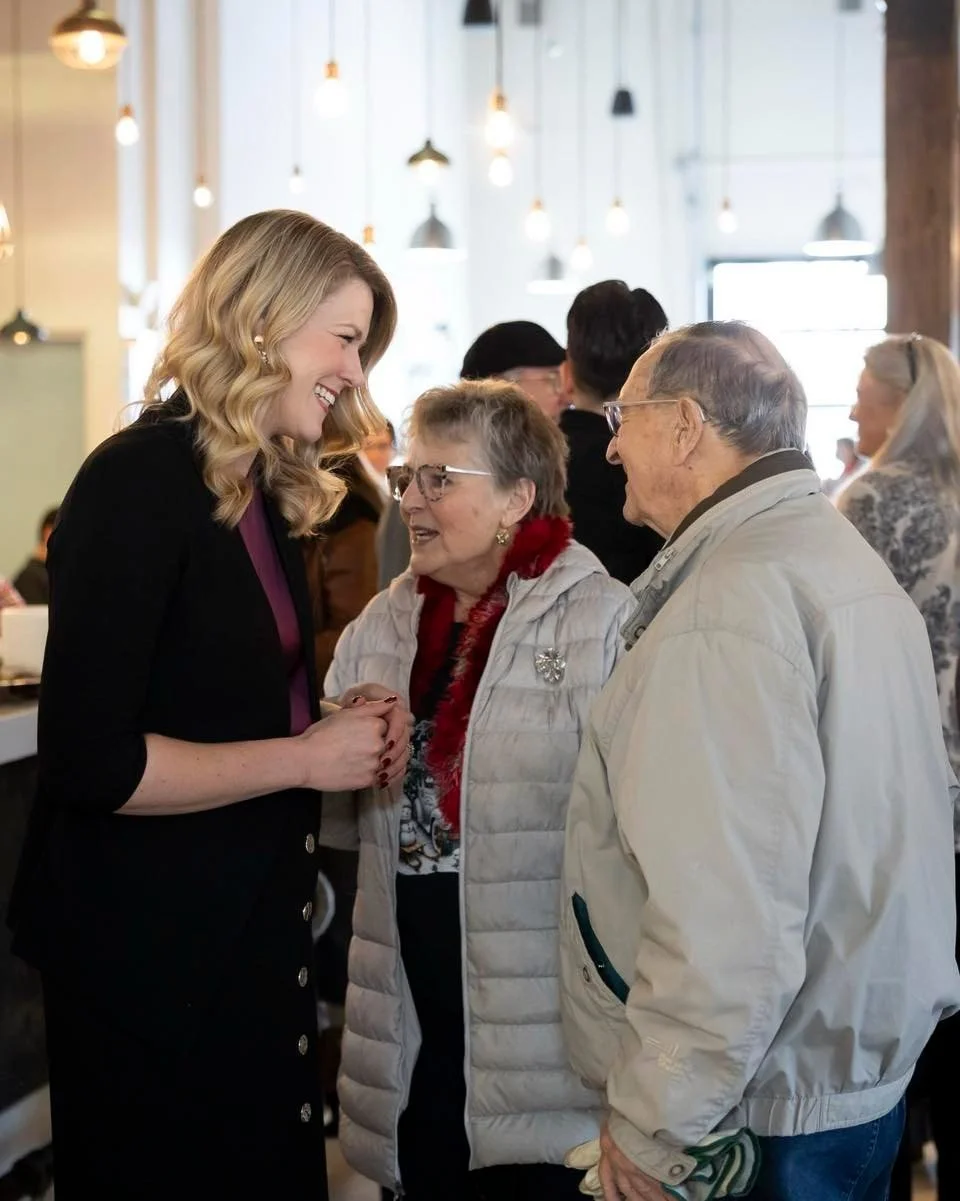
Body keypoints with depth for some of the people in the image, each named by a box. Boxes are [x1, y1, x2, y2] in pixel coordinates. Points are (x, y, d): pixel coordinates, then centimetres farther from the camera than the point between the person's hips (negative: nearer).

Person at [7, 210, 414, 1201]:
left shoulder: (267, 489, 8)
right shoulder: (138, 483, -19)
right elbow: (91, 763, -25)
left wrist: (350, 730, -4)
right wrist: (307, 758, -20)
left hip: (252, 922, 9)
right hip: (145, 941, -9)